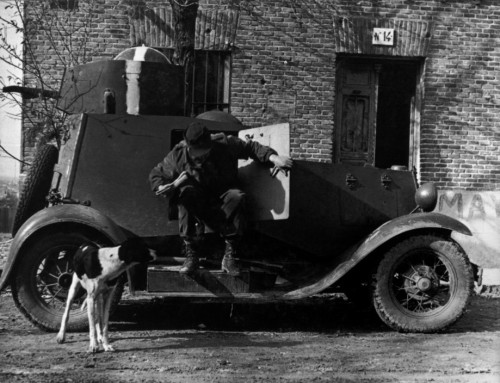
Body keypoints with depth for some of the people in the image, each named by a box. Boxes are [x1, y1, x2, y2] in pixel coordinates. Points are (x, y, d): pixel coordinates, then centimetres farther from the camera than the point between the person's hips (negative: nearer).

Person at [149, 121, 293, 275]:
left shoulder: (225, 144, -15)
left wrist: (273, 157, -20)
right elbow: (155, 175, -2)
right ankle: (191, 254, -30)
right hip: (196, 205, 0)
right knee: (186, 192, -34)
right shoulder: (178, 154, -12)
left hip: (222, 203, 0)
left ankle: (230, 256, -25)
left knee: (237, 197, -34)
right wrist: (164, 188, -24)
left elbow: (251, 147, -4)